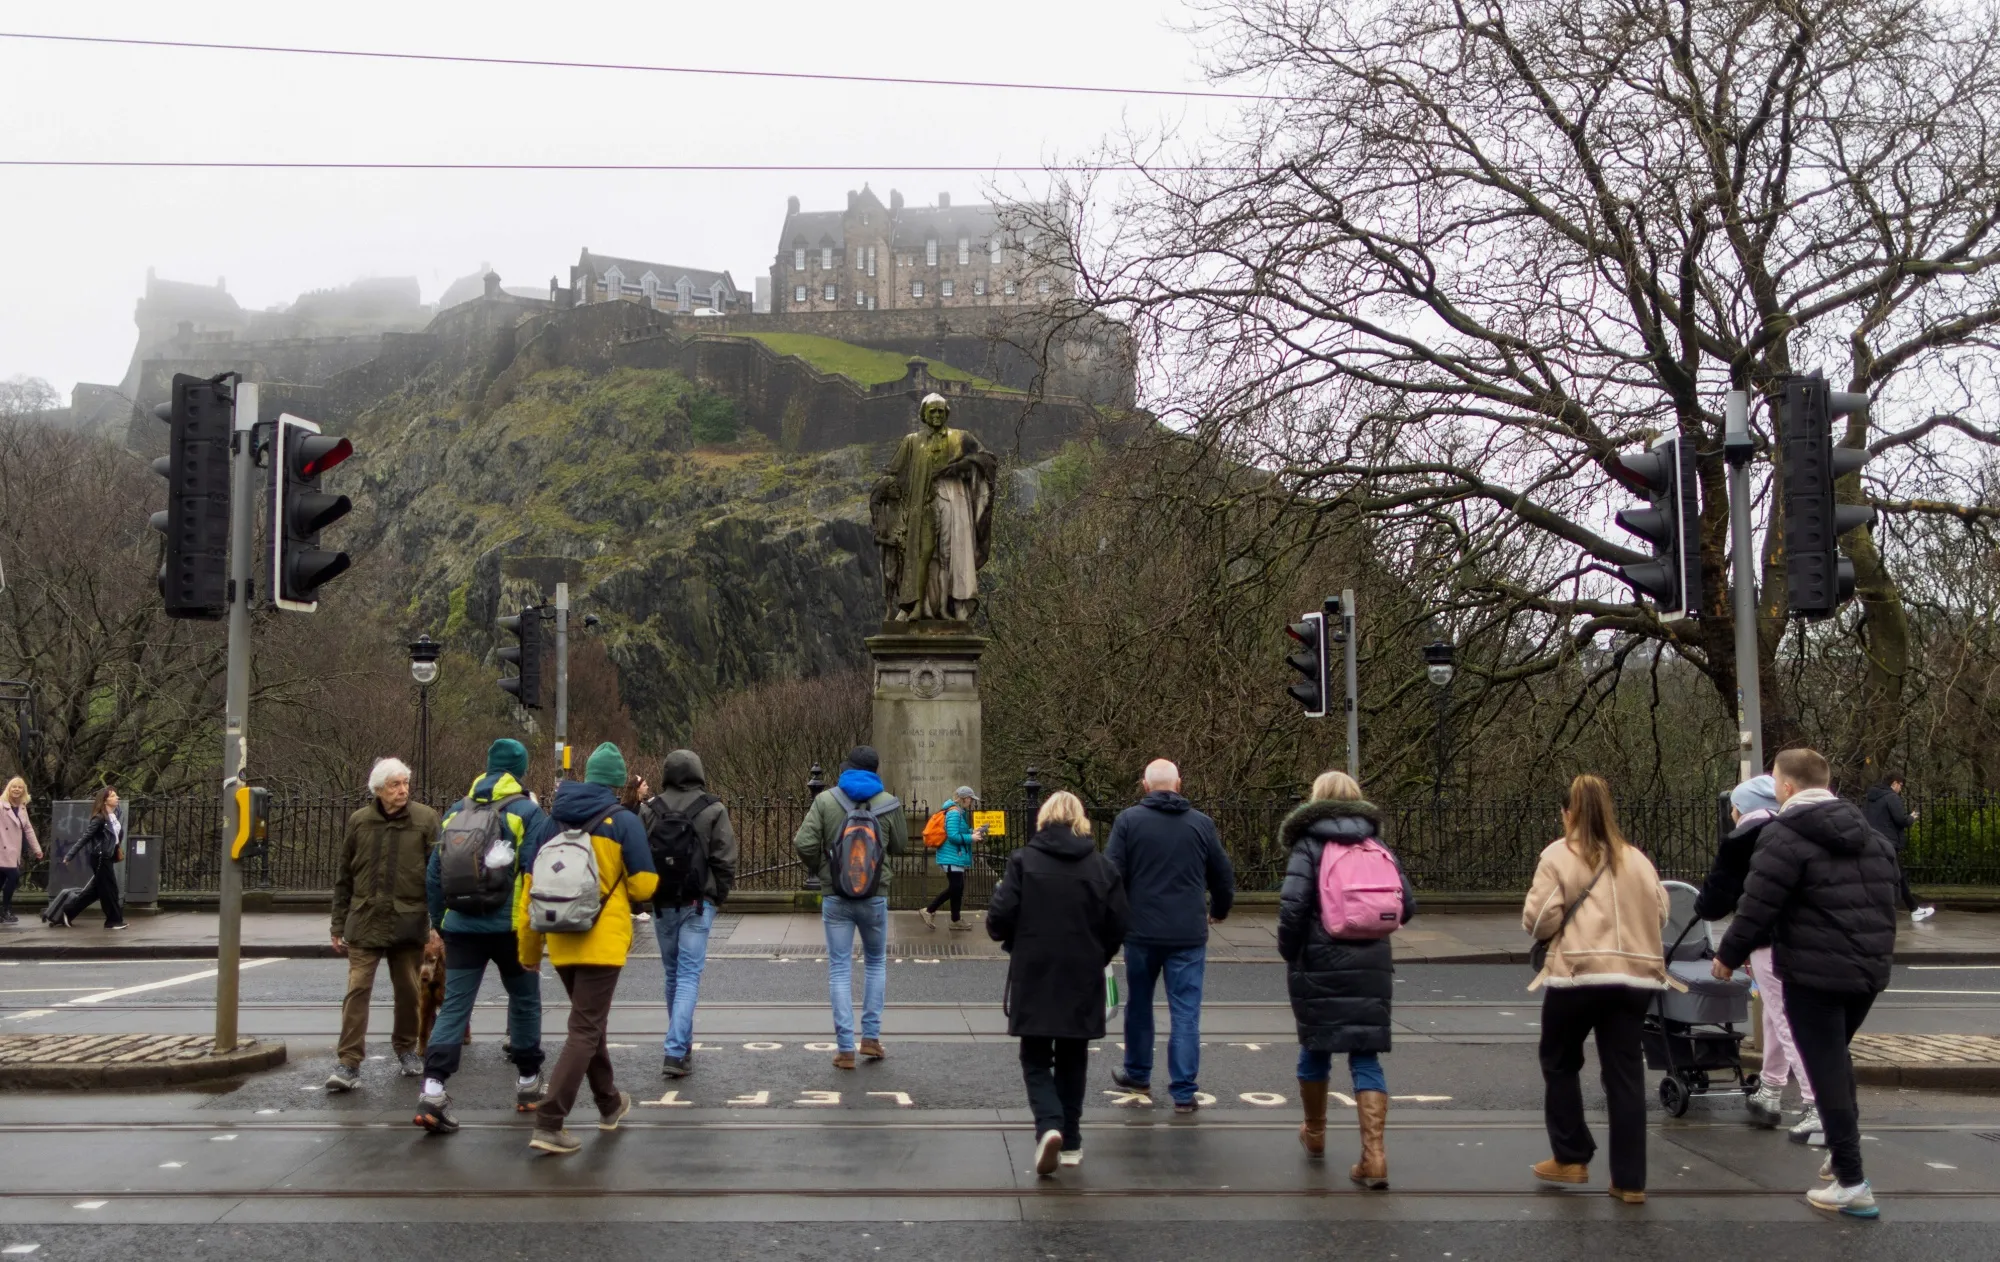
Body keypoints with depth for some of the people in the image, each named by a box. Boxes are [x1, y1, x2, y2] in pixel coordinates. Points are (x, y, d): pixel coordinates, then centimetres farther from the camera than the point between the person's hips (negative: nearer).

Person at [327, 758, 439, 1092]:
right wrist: (339, 926, 9)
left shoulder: (425, 819, -2)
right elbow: (343, 877, 10)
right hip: (365, 921, 1)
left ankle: (406, 1049, 30)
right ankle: (349, 1063, -5)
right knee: (357, 989, -7)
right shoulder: (359, 821, 4)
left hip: (409, 922, -1)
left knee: (408, 991, 11)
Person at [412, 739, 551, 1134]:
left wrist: (439, 922, 20)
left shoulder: (456, 813, 9)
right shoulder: (528, 813, -4)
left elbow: (434, 873, 11)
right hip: (510, 927, -3)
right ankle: (528, 1082, 24)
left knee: (454, 1006, 1)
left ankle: (432, 1088, -14)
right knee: (525, 1001, 15)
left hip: (462, 928, 3)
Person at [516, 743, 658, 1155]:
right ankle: (549, 1123, -11)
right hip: (603, 940, -5)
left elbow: (530, 886, 6)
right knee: (585, 1030, -3)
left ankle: (610, 1103, 37)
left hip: (561, 943, 5)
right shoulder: (623, 822, -7)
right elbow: (644, 886, -8)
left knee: (590, 1022, 22)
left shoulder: (554, 821, 7)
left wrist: (528, 948, 13)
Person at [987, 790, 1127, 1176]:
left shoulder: (1024, 861, -7)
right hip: (1083, 983, 2)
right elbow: (1117, 927, 2)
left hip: (1034, 980, -2)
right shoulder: (1102, 867, 0)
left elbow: (999, 921, -11)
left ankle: (1049, 1126, -13)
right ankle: (1071, 1142, 21)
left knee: (1036, 1060, 9)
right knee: (1072, 1061, 16)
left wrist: (1015, 945, 11)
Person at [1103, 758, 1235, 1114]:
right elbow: (1224, 877, 9)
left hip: (1141, 931, 0)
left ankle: (1137, 1074, 33)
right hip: (1189, 935, 0)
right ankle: (1184, 1092, 1)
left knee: (1139, 1004, 19)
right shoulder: (1202, 824, 2)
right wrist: (1218, 911, 29)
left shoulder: (1128, 820, -4)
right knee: (1186, 1012, 3)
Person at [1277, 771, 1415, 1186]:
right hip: (1372, 968, 2)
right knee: (1366, 1059, 4)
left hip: (1318, 966, -2)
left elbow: (1293, 907, -16)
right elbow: (1407, 907, 5)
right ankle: (1374, 1155, -8)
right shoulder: (1378, 847, 7)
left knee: (1315, 1049, 17)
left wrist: (1289, 953, -1)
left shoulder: (1309, 847, -5)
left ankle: (1315, 1133, 35)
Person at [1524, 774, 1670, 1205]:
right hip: (1636, 975, 4)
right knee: (1625, 1074, 7)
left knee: (1560, 1063, 17)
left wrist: (1551, 926, 14)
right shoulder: (1636, 858, 10)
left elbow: (1539, 919, -8)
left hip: (1578, 974, -4)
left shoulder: (1559, 855, -3)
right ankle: (1630, 1179, 8)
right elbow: (1660, 914, 12)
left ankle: (1571, 1158, 21)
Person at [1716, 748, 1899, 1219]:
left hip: (1814, 972, -7)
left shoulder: (1785, 835, -11)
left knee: (1826, 1069, -1)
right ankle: (1842, 1150, 31)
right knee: (1836, 1057, 26)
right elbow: (1888, 895, 18)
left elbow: (1757, 907, -15)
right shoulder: (1870, 834, 13)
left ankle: (1852, 1182, -1)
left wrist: (1729, 956, -2)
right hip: (1869, 969, 8)